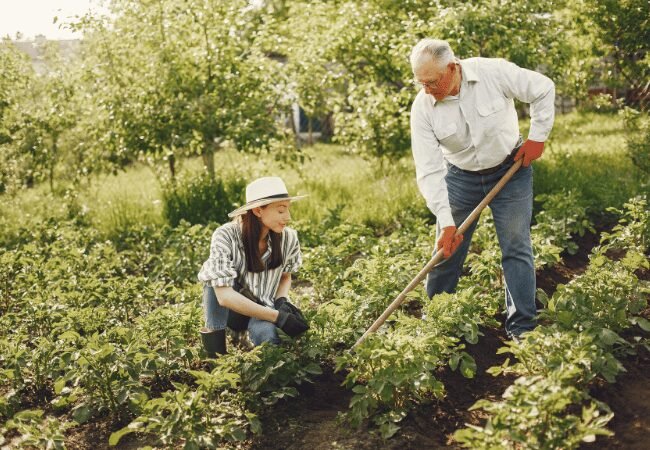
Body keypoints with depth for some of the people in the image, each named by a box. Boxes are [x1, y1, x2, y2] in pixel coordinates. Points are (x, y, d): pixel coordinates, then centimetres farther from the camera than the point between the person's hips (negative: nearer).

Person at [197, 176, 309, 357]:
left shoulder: (288, 238, -14)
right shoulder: (226, 236, -25)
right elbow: (224, 295, -32)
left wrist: (281, 301, -16)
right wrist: (278, 316, -35)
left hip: (262, 310, 1)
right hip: (228, 309, -1)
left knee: (267, 336, -34)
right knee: (215, 272, -31)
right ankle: (214, 341, -19)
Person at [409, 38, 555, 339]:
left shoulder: (495, 72, -23)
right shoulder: (422, 107, -19)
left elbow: (544, 90, -7)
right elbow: (429, 171, -20)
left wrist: (537, 136, -9)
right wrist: (446, 221, -26)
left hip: (510, 170, -1)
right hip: (460, 177, 1)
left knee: (516, 249, -1)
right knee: (446, 250, 5)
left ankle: (522, 329, 8)